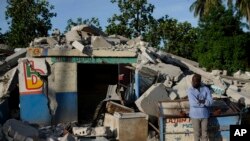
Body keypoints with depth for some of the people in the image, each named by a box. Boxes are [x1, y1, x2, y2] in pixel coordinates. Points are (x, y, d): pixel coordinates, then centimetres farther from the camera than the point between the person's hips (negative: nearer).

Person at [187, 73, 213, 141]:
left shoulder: (206, 89, -4)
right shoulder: (190, 90, -9)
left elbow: (210, 102, -13)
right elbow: (193, 103, -21)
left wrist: (200, 101, -23)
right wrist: (205, 102, -15)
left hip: (204, 115, 1)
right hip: (195, 115, -1)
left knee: (204, 133, 10)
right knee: (197, 133, 9)